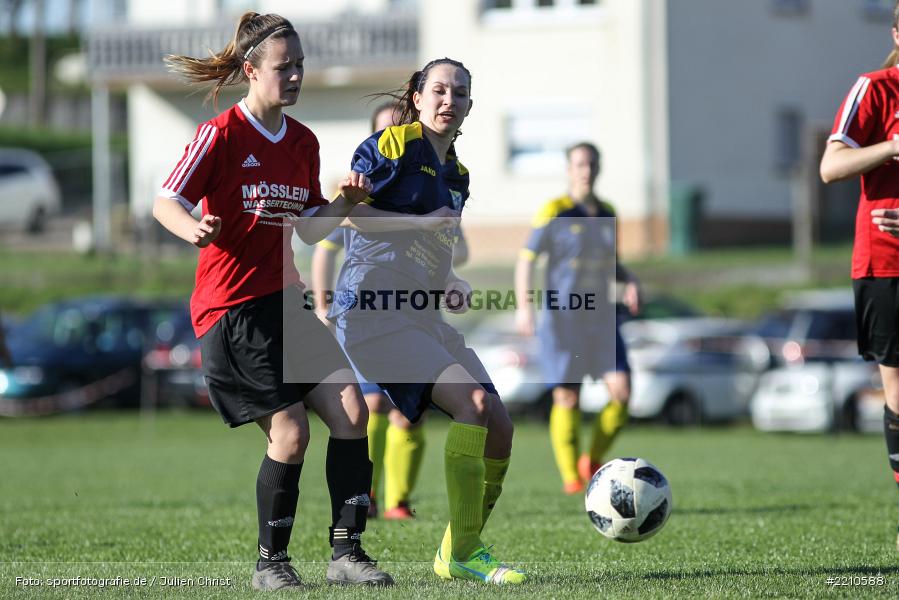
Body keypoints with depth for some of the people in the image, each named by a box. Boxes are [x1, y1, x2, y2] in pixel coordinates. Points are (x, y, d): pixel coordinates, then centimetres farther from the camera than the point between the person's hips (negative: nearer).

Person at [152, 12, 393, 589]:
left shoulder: (303, 141, 12)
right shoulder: (222, 134, -8)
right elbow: (166, 202, -13)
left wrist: (345, 202, -1)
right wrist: (194, 229, -34)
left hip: (286, 302, 7)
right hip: (230, 308, -7)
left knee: (351, 408, -7)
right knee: (291, 430, -11)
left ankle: (346, 551, -1)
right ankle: (271, 561, 6)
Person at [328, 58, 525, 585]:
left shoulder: (458, 174, 21)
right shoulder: (392, 145, -3)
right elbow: (350, 211, -11)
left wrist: (455, 287, 11)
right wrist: (423, 223, -14)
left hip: (424, 314, 9)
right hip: (374, 308, -9)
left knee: (498, 423, -1)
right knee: (473, 402, -23)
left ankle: (458, 550, 12)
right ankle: (461, 553, -19)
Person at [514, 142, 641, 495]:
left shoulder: (606, 213, 11)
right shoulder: (554, 212, -5)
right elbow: (526, 258, -5)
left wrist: (630, 282, 2)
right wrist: (523, 307, -16)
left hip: (599, 318, 4)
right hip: (562, 318, -4)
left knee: (621, 392, -9)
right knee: (567, 398, -4)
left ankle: (594, 462, 10)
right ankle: (570, 476, 8)